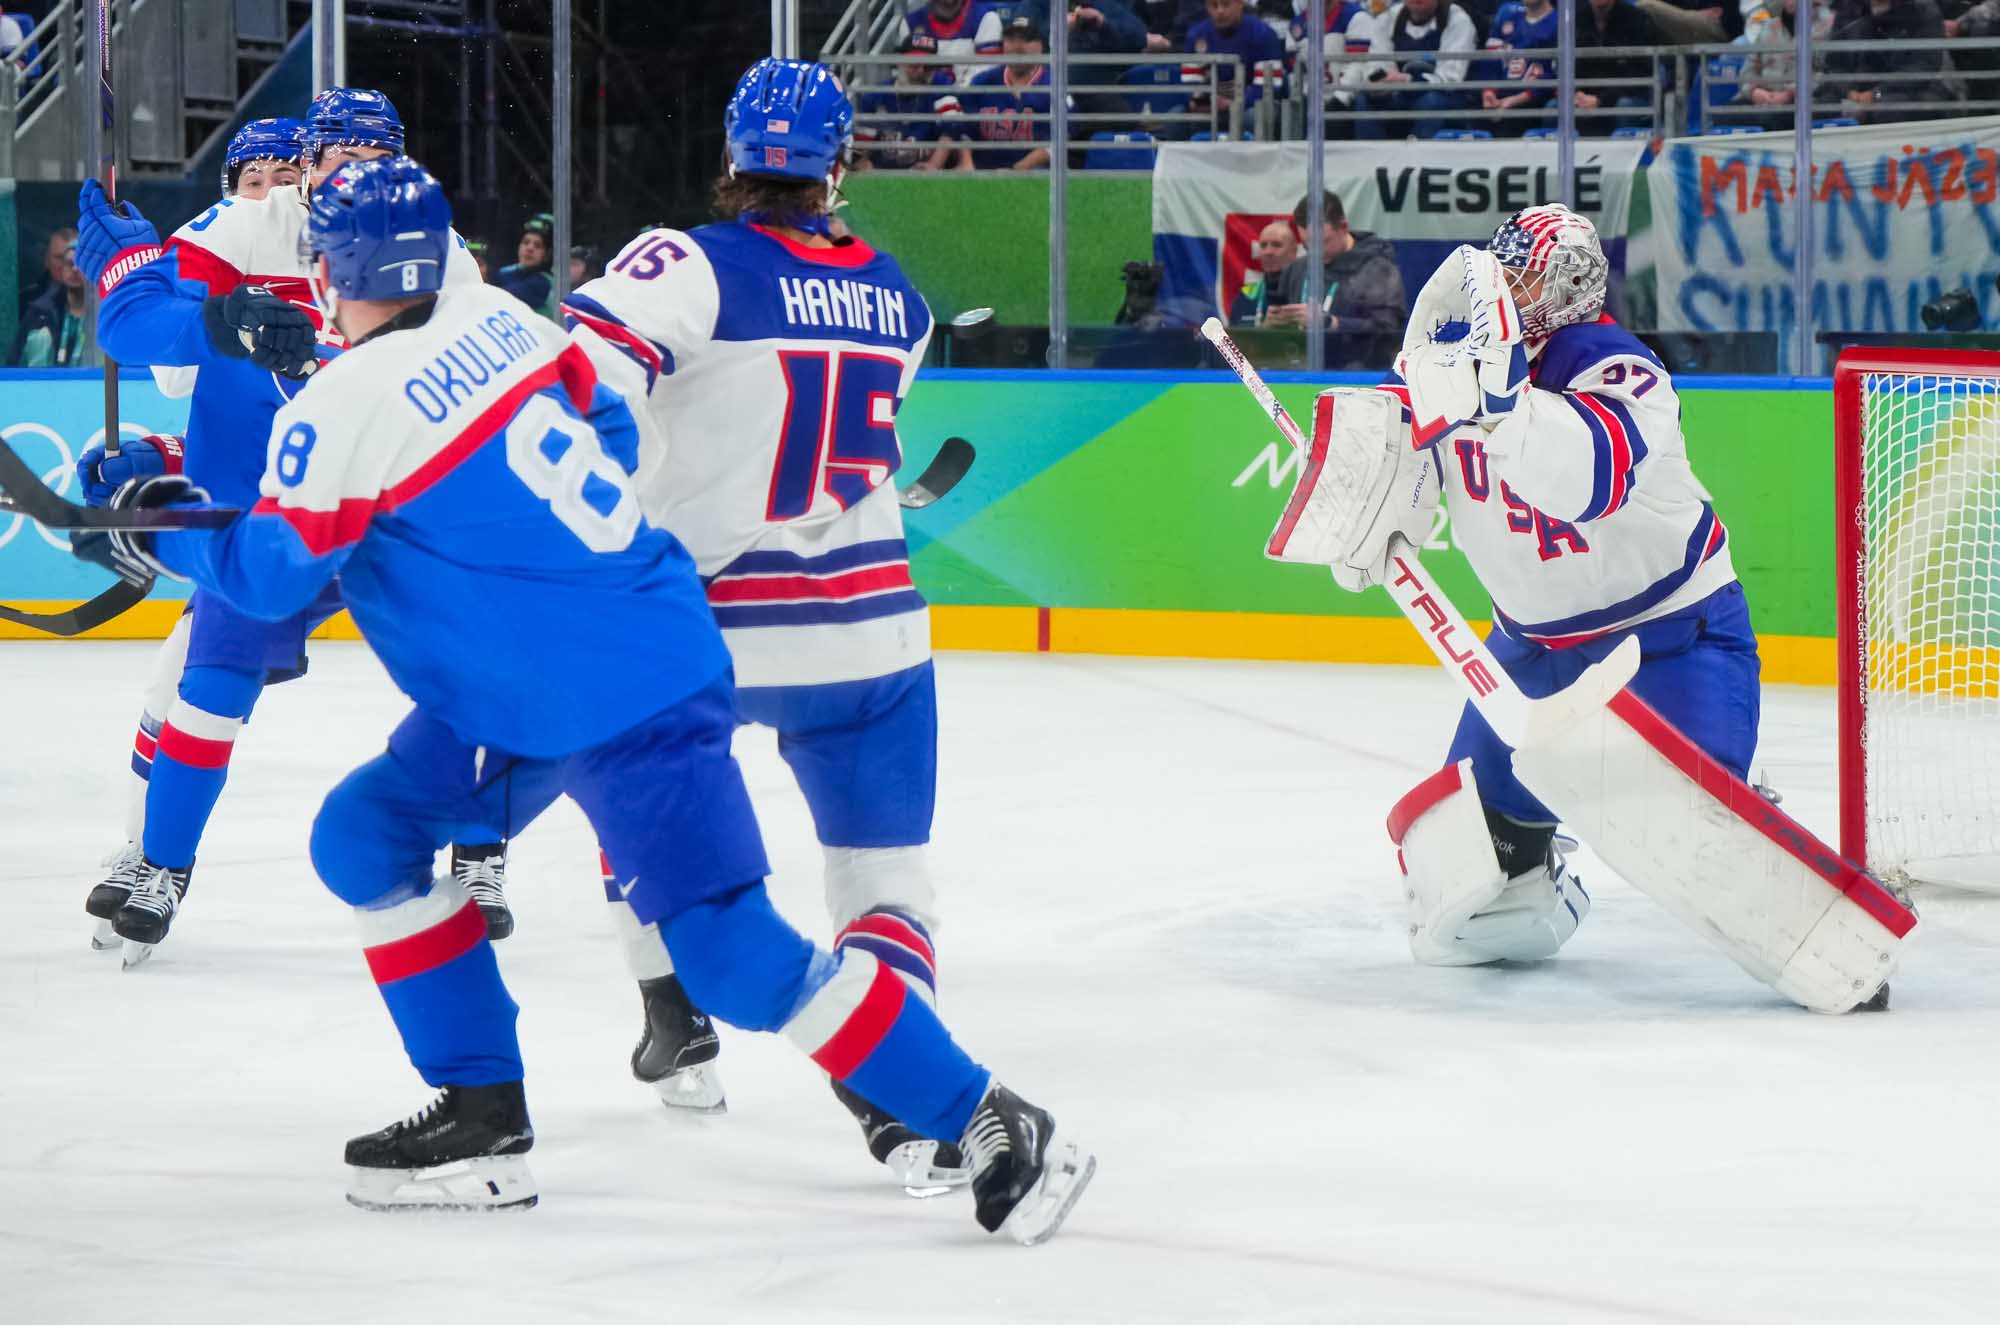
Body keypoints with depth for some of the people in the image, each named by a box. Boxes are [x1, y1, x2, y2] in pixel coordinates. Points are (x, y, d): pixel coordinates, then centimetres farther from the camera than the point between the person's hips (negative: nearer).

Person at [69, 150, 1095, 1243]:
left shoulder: (349, 405, -19)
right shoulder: (489, 316, 4)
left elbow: (269, 575, -13)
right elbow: (606, 418, 15)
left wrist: (160, 531, 5)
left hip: (625, 707, -10)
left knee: (732, 953, -12)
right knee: (367, 831, 12)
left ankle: (984, 1122, -7)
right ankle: (483, 1120, 12)